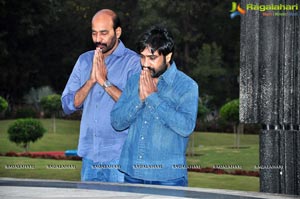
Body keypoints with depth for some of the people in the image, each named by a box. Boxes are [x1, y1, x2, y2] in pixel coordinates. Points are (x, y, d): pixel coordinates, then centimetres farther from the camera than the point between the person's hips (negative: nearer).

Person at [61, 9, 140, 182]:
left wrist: (105, 81, -15)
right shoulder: (84, 60, 12)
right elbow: (68, 105, 6)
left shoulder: (133, 62, -4)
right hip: (90, 155, 5)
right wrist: (91, 80, -8)